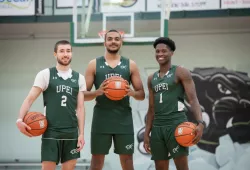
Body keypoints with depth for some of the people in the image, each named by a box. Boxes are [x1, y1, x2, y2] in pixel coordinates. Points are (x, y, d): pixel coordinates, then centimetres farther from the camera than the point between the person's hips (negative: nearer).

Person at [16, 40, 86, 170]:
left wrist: (81, 133, 1)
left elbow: (80, 108, 7)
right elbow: (30, 99, -3)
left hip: (71, 132, 3)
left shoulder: (79, 78, 8)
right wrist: (20, 119, -19)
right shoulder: (45, 74, 0)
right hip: (51, 131, -3)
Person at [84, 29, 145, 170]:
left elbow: (142, 94, 9)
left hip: (124, 119, 1)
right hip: (101, 118, -1)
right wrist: (97, 92, -16)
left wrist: (132, 92, -14)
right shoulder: (94, 64, 6)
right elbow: (84, 94, 5)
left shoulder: (130, 65, 8)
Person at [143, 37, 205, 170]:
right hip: (157, 127, 6)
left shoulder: (181, 73, -1)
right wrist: (146, 134, 12)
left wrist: (200, 123, -25)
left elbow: (193, 100, -10)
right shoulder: (151, 79, 17)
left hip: (176, 124, -6)